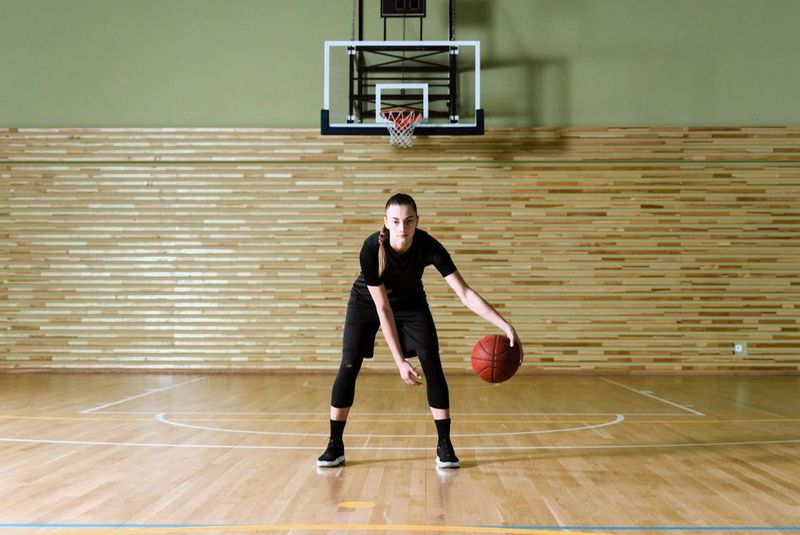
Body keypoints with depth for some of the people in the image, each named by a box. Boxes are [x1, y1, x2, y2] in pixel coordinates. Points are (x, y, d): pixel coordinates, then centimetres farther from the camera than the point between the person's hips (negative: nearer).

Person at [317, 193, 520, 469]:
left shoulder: (428, 246, -32)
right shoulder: (371, 249, -35)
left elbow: (465, 293, -33)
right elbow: (382, 308, -31)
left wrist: (506, 327, -42)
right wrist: (399, 360, -33)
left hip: (410, 302, 1)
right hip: (366, 301, -1)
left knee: (432, 365, -11)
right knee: (349, 366, -11)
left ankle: (445, 446, -2)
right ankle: (335, 446, 1)